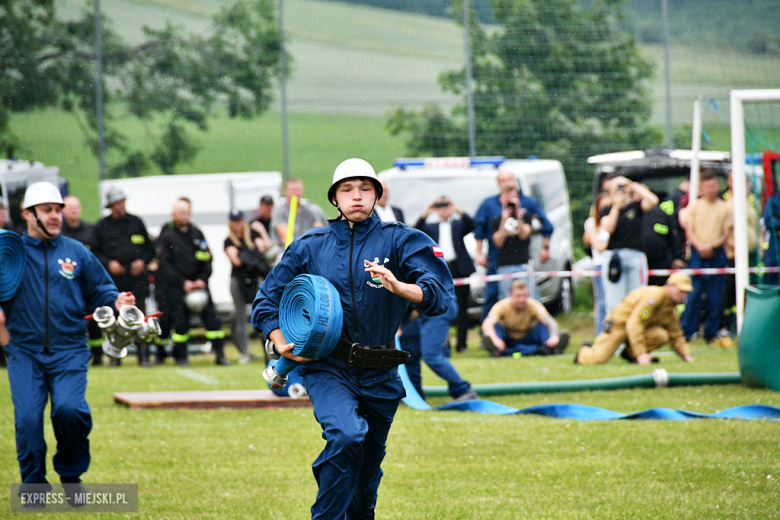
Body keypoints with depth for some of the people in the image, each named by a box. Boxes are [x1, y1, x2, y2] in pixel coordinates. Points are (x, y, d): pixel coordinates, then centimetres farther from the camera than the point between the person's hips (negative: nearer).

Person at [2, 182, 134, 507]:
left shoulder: (76, 253, 11)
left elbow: (100, 289, 16)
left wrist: (115, 302, -5)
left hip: (69, 351, 0)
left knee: (70, 409, -20)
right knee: (27, 417, -11)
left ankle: (71, 474, 4)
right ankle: (34, 486, 7)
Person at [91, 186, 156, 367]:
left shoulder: (136, 222, 12)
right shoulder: (102, 226, 7)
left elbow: (150, 248, 17)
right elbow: (95, 252, 9)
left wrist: (143, 261, -1)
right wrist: (108, 264, -8)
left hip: (137, 277, 0)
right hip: (113, 278, 0)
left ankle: (143, 356, -4)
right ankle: (114, 356, 7)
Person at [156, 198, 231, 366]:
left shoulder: (196, 233, 9)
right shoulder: (167, 235, -3)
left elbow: (207, 258, 10)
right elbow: (165, 264, -7)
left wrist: (202, 279, -6)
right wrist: (183, 282, -13)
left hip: (198, 282, 3)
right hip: (175, 285, -3)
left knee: (211, 315, -4)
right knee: (180, 319, -6)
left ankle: (220, 353, -2)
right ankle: (181, 356, 8)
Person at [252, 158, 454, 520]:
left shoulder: (398, 241, 0)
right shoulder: (310, 246, 6)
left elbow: (439, 294, -14)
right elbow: (267, 299, 15)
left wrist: (398, 287, -33)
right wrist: (281, 344, -2)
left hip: (379, 375, 1)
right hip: (327, 368, -1)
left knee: (367, 475, 13)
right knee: (346, 435, -30)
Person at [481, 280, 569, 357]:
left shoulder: (533, 305, -13)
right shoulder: (502, 306, -16)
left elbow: (550, 322, -27)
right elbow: (487, 324, -32)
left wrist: (553, 336, -50)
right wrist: (495, 339, -54)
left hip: (528, 341, 1)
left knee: (541, 324, -23)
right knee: (496, 325, -27)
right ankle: (496, 350, -54)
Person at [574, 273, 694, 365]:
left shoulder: (671, 308, 2)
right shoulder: (655, 296, -26)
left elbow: (676, 337, 14)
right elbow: (633, 324, -33)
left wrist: (686, 355, -4)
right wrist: (641, 353, -37)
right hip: (620, 323, -7)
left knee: (662, 336, -22)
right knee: (598, 359, -19)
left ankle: (629, 353, 0)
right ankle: (585, 349, 19)